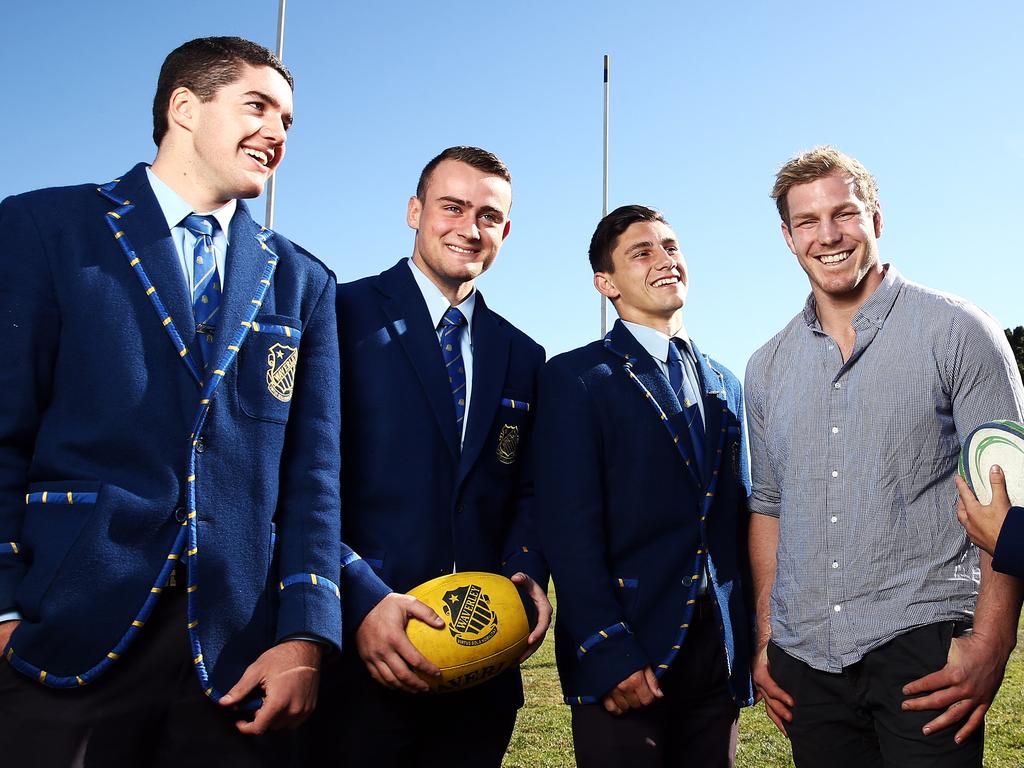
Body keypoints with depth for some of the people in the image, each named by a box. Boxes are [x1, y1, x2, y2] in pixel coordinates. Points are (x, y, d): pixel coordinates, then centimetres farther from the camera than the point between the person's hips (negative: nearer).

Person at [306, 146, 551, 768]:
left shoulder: (524, 358, 12)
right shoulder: (344, 315, -4)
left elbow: (526, 493, 14)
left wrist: (529, 575, -5)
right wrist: (362, 600, -19)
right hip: (359, 647, -4)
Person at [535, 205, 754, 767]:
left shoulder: (725, 387, 14)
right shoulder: (576, 378, -4)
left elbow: (738, 519, 15)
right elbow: (570, 527, -12)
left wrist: (749, 640, 9)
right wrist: (608, 652, -18)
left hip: (719, 657, 5)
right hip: (624, 660, -5)